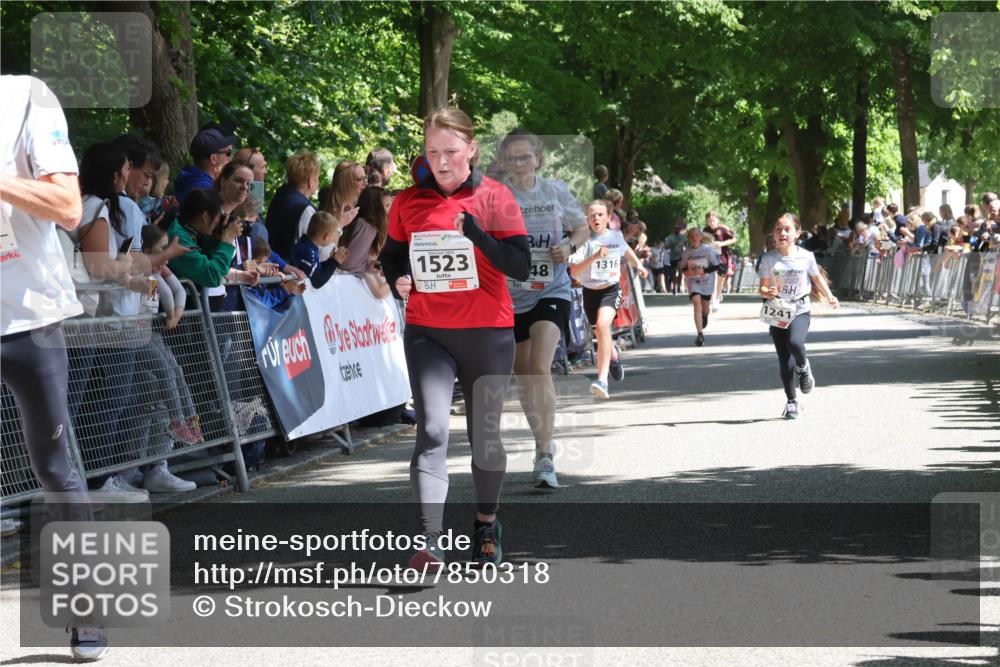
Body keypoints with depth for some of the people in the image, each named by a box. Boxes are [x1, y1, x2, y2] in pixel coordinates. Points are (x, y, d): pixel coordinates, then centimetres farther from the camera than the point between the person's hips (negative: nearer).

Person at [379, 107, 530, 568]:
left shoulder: (495, 198, -4)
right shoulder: (408, 201, 4)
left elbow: (521, 267, -10)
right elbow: (391, 255, 18)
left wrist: (476, 232, -22)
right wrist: (398, 281, -4)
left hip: (488, 332, -1)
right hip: (426, 331, 1)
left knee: (485, 431, 11)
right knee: (432, 430, -13)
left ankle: (487, 525, 31)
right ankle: (430, 542, -20)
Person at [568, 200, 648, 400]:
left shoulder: (616, 236, 0)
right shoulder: (585, 241, -10)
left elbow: (626, 249, 26)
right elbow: (574, 271, -21)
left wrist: (638, 264, 19)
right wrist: (594, 257, -31)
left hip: (611, 289, -2)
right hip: (590, 291, 2)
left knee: (603, 325, -28)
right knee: (602, 335, 19)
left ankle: (602, 379, -34)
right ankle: (613, 354, 58)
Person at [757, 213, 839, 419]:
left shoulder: (806, 257, -4)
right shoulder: (769, 258, -5)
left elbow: (817, 278, 13)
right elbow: (763, 287, -2)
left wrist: (830, 297, 7)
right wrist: (768, 292, -23)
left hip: (800, 310, -1)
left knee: (795, 343, -30)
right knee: (785, 362, 2)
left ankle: (803, 367, 5)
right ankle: (791, 402, 18)